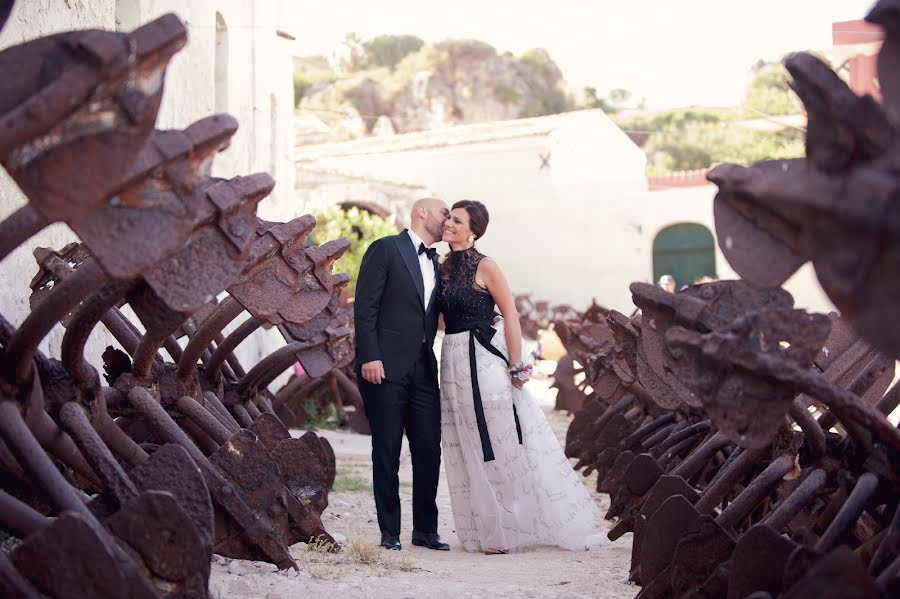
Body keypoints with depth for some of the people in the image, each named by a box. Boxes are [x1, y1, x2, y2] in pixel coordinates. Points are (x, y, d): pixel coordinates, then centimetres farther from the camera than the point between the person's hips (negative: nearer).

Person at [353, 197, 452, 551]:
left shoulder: (436, 263, 19)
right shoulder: (386, 249, -2)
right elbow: (365, 306, -8)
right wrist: (370, 357, -16)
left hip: (423, 370, 6)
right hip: (386, 367, -6)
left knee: (429, 450, 4)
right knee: (387, 452, 1)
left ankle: (425, 529, 14)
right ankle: (390, 532, 8)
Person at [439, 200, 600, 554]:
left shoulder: (484, 267, -8)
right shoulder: (445, 267, 10)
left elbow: (510, 315, -10)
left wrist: (515, 367, -13)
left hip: (485, 361, -7)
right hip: (454, 363, 7)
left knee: (505, 444, -1)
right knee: (470, 450, 9)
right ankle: (492, 531, 18)